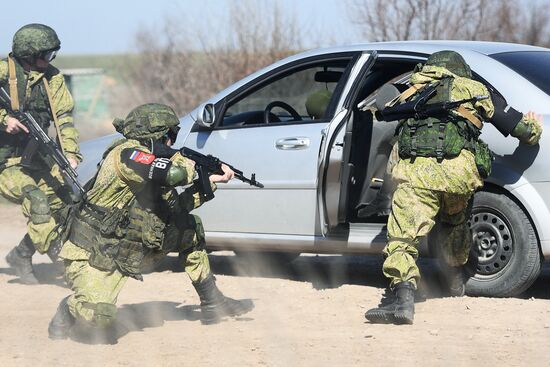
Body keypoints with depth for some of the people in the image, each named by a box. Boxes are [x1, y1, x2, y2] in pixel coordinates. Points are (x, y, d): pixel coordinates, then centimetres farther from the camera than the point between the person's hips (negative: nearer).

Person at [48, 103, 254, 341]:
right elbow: (174, 173, -34)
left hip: (128, 255, 9)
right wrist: (192, 163, -11)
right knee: (98, 318, -33)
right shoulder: (126, 153, -20)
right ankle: (70, 307, 3)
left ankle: (212, 303, 20)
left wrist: (210, 183, 12)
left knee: (190, 227, 11)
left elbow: (175, 207, 17)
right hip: (92, 257, -9)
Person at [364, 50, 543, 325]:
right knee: (455, 222, 31)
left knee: (402, 236, -11)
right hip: (461, 169, 1)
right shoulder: (474, 88, 24)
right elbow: (521, 129, 26)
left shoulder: (413, 94, 30)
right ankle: (457, 281, 46)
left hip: (416, 169, -1)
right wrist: (533, 128, 46)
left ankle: (403, 298, -30)